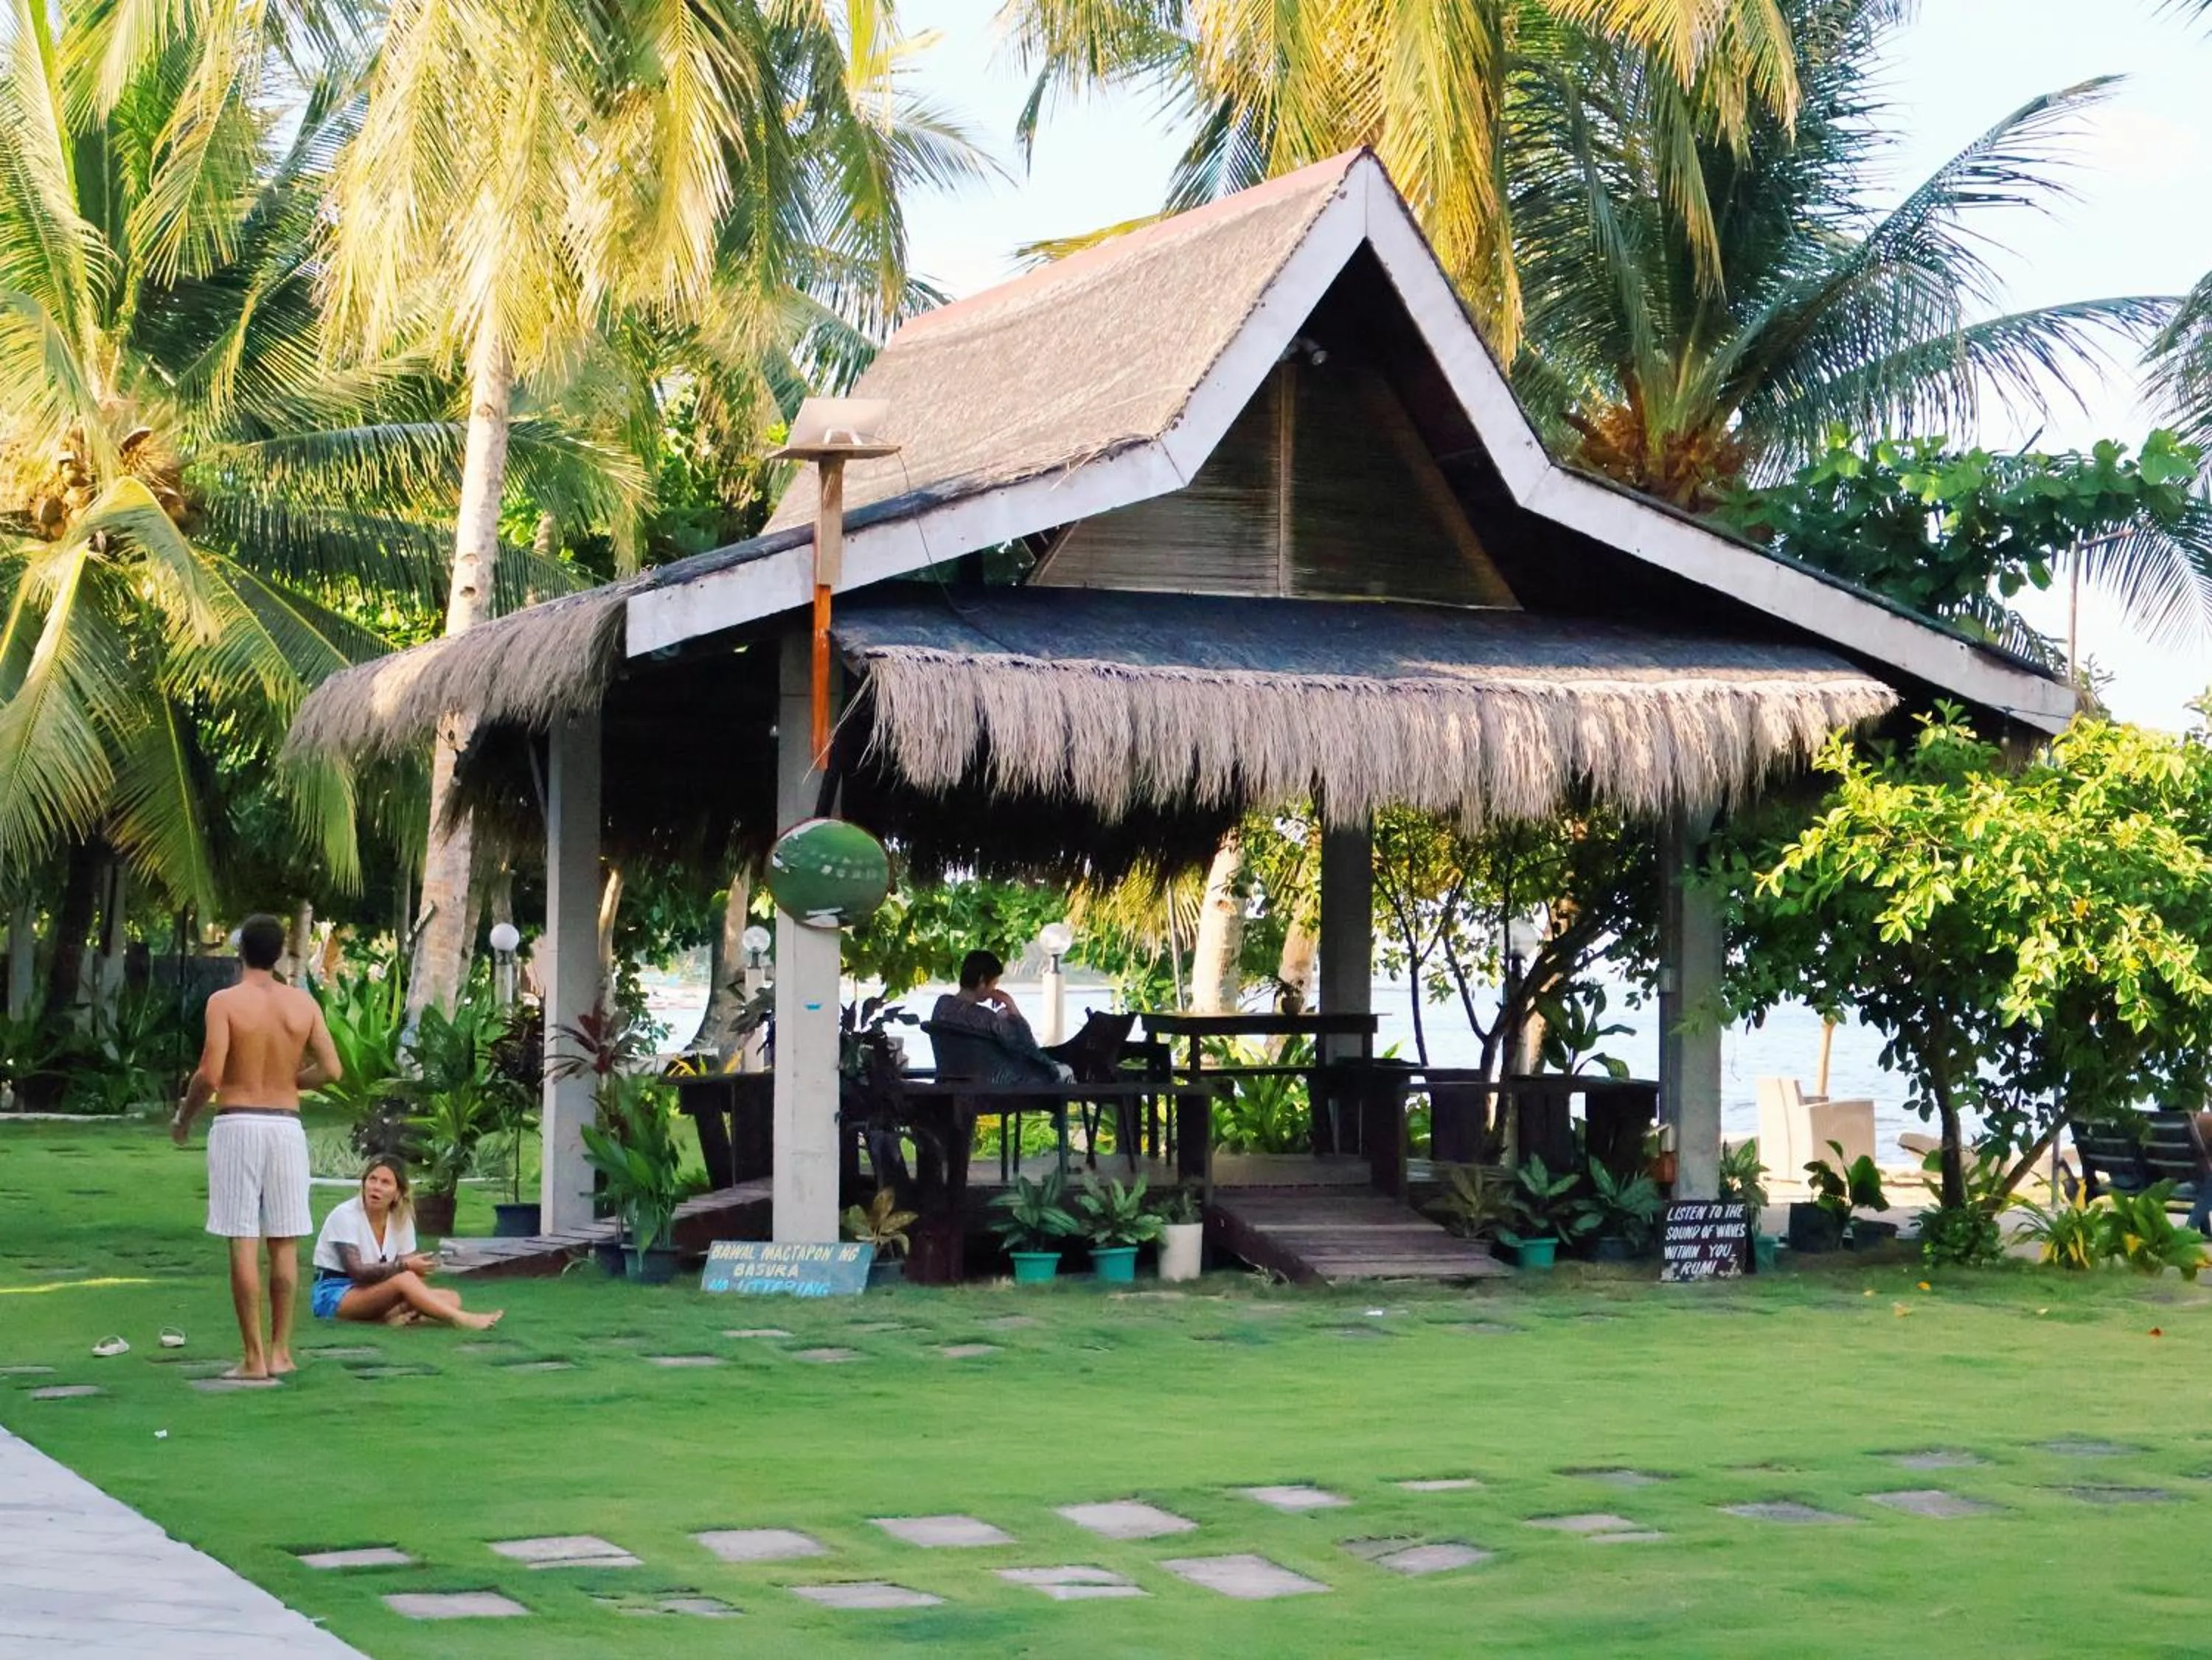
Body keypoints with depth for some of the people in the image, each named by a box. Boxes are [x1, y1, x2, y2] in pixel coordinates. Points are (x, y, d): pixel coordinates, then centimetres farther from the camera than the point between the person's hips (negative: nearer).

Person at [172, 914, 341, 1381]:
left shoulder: (225, 1002, -7)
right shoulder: (303, 1004, 3)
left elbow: (210, 1075, -14)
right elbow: (331, 1070, 1)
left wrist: (183, 1116, 3)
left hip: (236, 1126, -3)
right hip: (286, 1126, 3)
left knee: (243, 1243, -1)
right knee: (284, 1243, 9)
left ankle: (254, 1357, -2)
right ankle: (280, 1352, 11)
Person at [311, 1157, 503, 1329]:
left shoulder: (402, 1219, 5)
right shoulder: (345, 1215, -13)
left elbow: (408, 1263, -1)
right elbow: (356, 1271, -23)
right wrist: (403, 1266, -28)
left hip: (374, 1292, 7)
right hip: (333, 1294, -7)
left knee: (451, 1299, -12)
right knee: (404, 1280, -33)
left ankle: (395, 1315, -34)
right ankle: (461, 1320, -37)